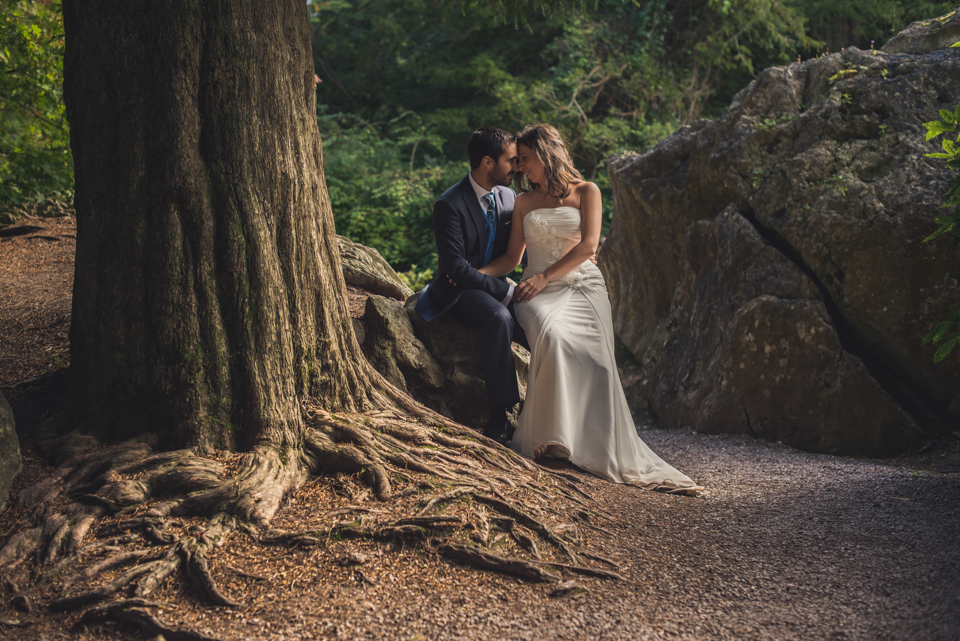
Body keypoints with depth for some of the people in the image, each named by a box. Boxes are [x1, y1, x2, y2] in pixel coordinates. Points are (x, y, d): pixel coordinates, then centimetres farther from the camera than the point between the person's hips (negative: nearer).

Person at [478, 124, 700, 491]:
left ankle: (598, 450, -27)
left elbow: (588, 245, 0)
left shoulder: (586, 192, 12)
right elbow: (512, 257, 17)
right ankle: (550, 438, -31)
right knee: (553, 337, -35)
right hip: (540, 293, 1)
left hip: (582, 286, -1)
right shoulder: (524, 202, 22)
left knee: (591, 356, -29)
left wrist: (545, 276, -10)